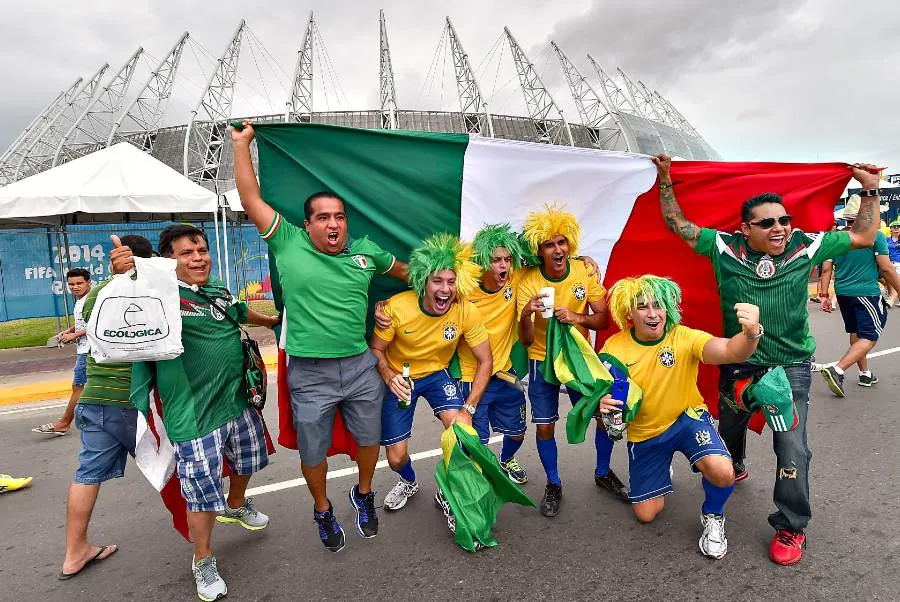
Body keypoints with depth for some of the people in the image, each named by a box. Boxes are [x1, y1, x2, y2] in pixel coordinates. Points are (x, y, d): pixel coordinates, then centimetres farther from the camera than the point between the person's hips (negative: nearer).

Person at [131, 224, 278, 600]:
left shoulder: (220, 290, 7)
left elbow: (243, 313, 25)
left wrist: (275, 322, 40)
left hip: (239, 400, 7)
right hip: (195, 415, -7)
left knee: (246, 461, 27)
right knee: (203, 492, 2)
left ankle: (236, 506, 57)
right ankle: (203, 561, 28)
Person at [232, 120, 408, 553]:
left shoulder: (365, 251, 2)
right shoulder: (288, 243, -5)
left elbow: (403, 271, 19)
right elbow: (251, 199, -4)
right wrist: (241, 145, -1)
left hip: (361, 366, 2)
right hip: (309, 373, -2)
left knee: (368, 437, 19)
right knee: (313, 450, 14)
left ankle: (363, 495, 48)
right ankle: (323, 511, 42)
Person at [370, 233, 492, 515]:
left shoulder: (467, 312, -23)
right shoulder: (397, 307, -27)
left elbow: (485, 361, -14)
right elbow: (376, 349, -13)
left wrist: (468, 409, -23)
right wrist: (389, 376, -33)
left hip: (438, 374, 1)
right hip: (400, 378, 0)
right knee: (396, 458, 2)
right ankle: (409, 482, 43)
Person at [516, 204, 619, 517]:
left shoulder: (585, 271, -13)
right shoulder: (528, 282, -18)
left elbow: (603, 319, -10)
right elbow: (526, 340, -18)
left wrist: (577, 318, -30)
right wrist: (525, 315, -39)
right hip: (542, 360, -1)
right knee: (544, 427, 1)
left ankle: (603, 473, 32)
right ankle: (553, 484, 27)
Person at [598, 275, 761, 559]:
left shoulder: (683, 338, -22)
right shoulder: (613, 348, -17)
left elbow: (730, 351, -40)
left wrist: (751, 333, -62)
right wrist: (602, 402, -34)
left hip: (687, 418, -1)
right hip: (644, 434, 2)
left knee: (722, 473, -31)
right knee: (646, 514, 8)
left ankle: (712, 517, 6)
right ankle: (660, 474, 44)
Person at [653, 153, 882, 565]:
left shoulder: (804, 248, -6)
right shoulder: (724, 248, -9)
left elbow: (862, 237, 7)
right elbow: (678, 226, -6)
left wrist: (870, 191, 6)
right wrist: (666, 180, -7)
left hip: (791, 366, -1)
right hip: (738, 364, 1)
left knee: (793, 447, -7)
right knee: (729, 427, 23)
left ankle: (791, 527, 13)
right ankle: (733, 469, 56)